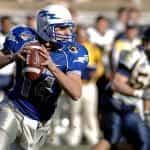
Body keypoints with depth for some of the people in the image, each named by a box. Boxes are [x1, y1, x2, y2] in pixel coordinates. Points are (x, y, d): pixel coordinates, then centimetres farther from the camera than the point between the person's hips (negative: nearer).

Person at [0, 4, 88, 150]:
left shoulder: (71, 53, -9)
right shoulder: (24, 39, -11)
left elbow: (76, 94, -21)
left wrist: (52, 66, -34)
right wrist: (13, 57, -29)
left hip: (38, 124, 2)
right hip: (12, 110, -2)